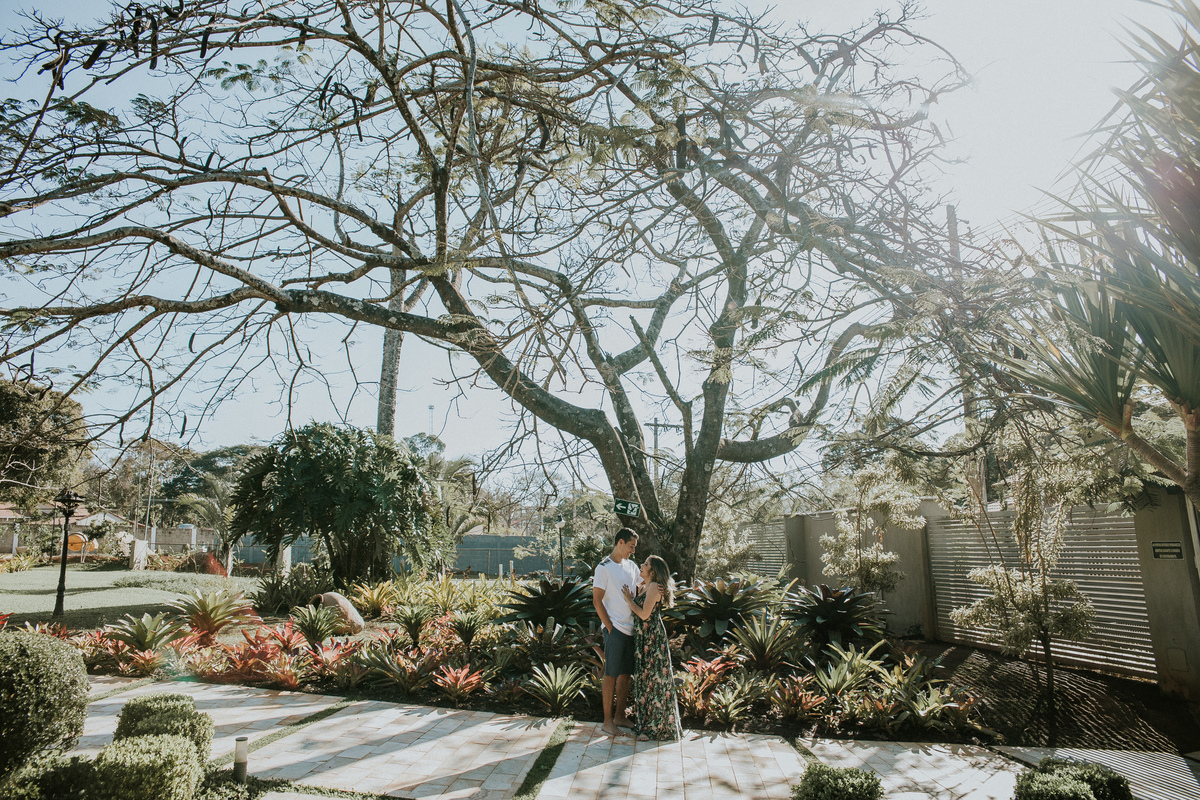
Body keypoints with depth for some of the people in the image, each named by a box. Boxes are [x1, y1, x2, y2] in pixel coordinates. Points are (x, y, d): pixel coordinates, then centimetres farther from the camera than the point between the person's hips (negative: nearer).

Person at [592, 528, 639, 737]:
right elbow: (597, 601, -11)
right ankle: (607, 721, 9)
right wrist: (609, 627, -13)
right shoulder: (604, 567, -9)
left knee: (626, 674, 12)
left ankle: (620, 716, 23)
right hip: (615, 629, -7)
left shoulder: (631, 566, 12)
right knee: (611, 675, -1)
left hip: (631, 629, 7)